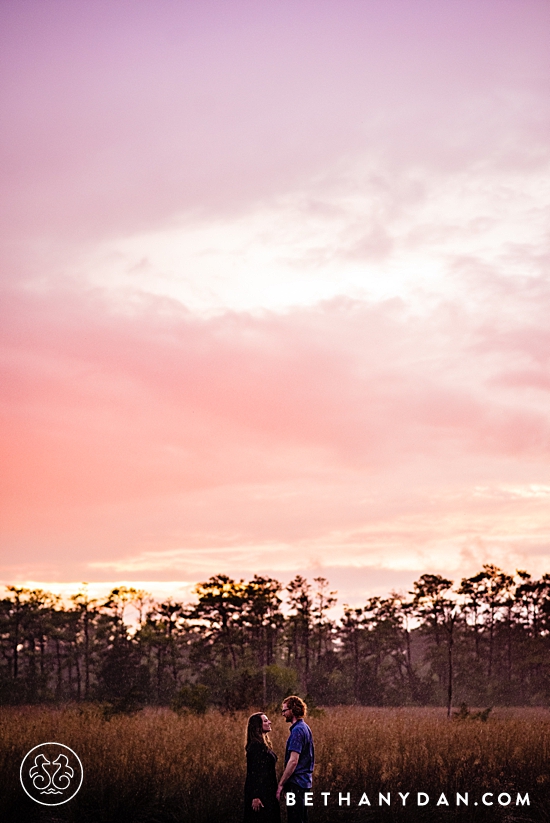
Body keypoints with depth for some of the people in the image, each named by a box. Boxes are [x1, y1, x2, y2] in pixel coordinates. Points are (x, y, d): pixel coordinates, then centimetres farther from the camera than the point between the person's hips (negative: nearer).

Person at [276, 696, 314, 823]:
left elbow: (293, 761, -23)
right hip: (304, 781, 10)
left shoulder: (297, 730, -17)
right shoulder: (305, 728, 14)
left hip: (296, 783, -10)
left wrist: (281, 784, -18)